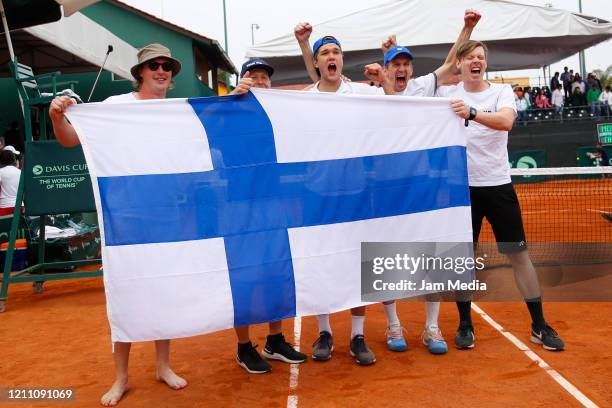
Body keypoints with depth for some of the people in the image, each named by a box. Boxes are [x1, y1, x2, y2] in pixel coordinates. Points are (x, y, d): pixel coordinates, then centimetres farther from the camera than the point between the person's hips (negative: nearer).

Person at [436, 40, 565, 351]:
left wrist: (472, 113, -35)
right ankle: (465, 324, 19)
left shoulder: (502, 91, 2)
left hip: (498, 184, 0)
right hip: (462, 185, 0)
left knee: (519, 254, 4)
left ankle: (539, 325, 17)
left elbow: (506, 121, -18)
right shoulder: (447, 94, 5)